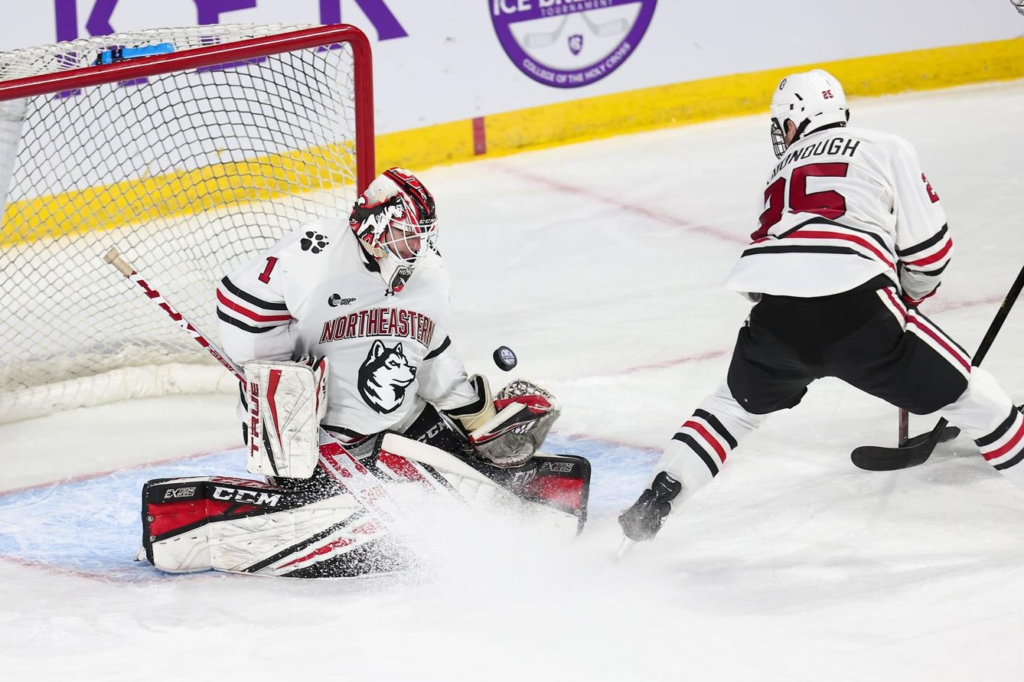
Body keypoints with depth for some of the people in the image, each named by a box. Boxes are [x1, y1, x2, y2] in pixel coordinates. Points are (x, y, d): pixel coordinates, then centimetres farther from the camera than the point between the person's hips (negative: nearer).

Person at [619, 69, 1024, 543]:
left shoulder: (786, 169, 31)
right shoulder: (887, 149, 17)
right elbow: (928, 245, 12)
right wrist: (912, 296, 33)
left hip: (775, 315, 4)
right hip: (856, 306, -4)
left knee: (738, 404, 30)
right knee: (961, 389, 13)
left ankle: (658, 496, 21)